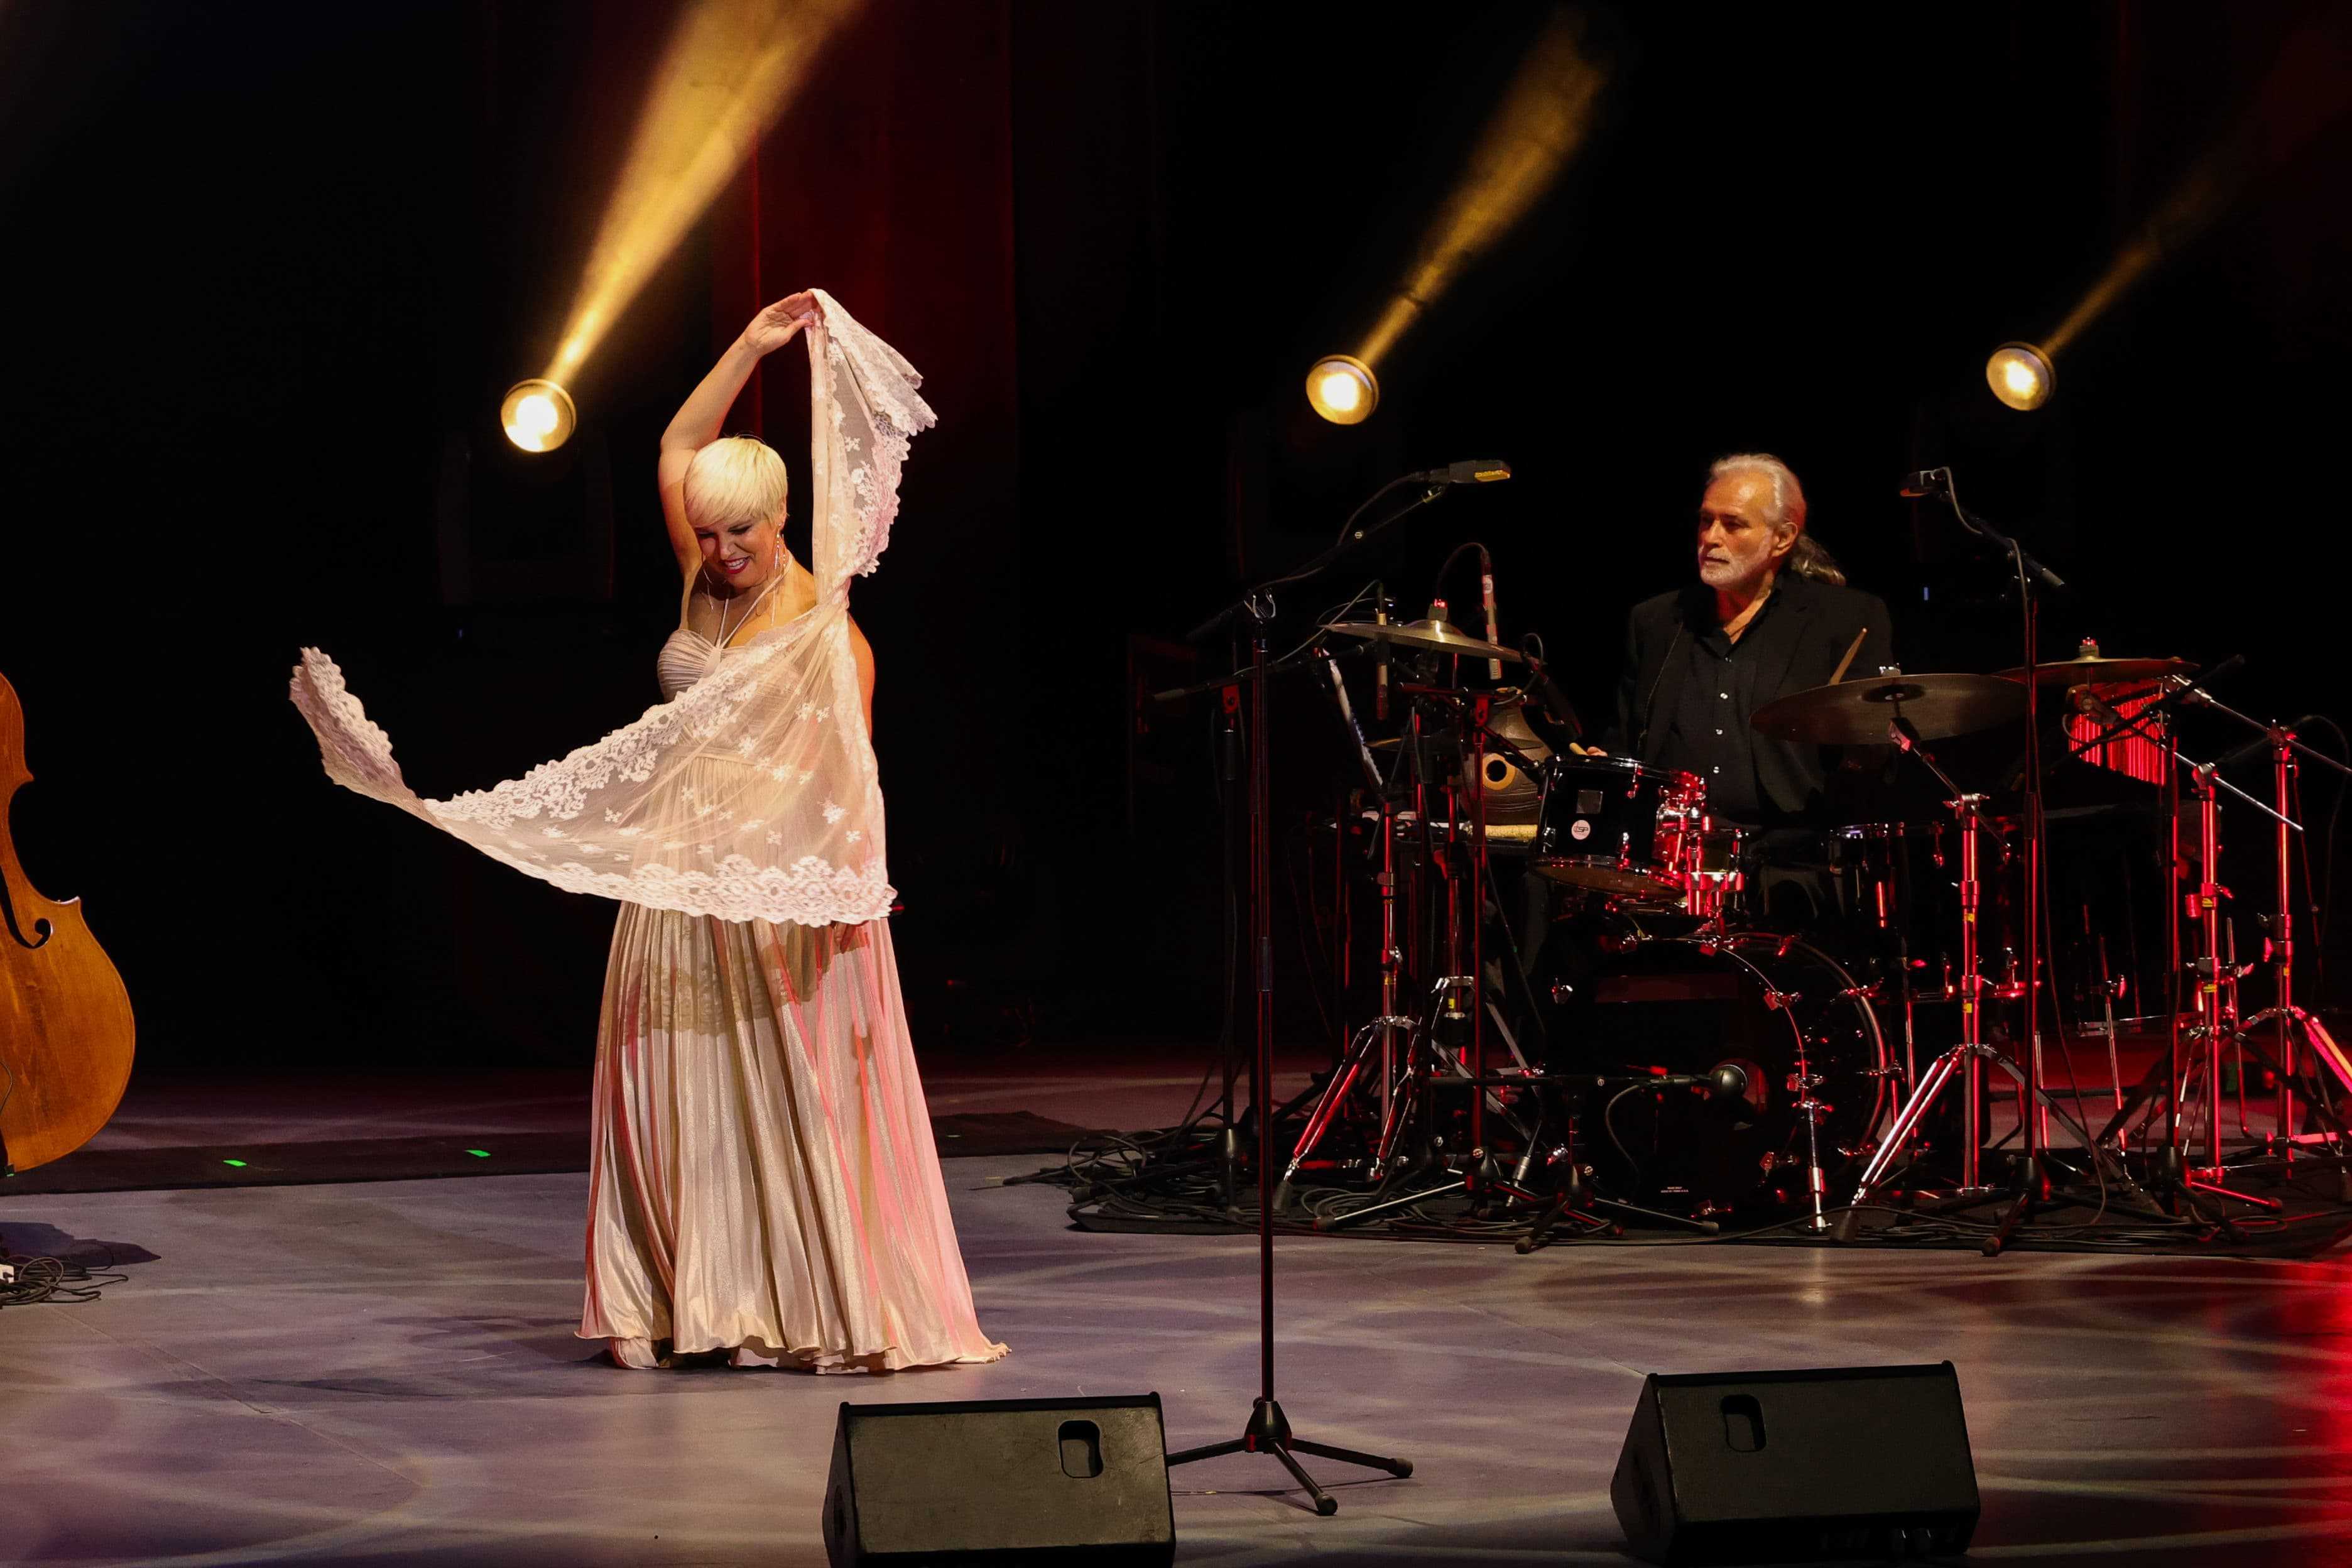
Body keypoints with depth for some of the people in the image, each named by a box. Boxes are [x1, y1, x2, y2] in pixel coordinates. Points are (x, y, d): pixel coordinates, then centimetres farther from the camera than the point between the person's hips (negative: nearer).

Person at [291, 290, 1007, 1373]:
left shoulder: (825, 632, -9)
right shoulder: (705, 584, 9)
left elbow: (848, 772, -15)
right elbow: (677, 449, 18)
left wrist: (849, 891, -27)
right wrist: (750, 348, 14)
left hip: (782, 895, -6)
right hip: (681, 876, 6)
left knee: (794, 1099, -6)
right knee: (682, 1092, 4)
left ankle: (823, 1308, -1)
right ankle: (689, 1309, 8)